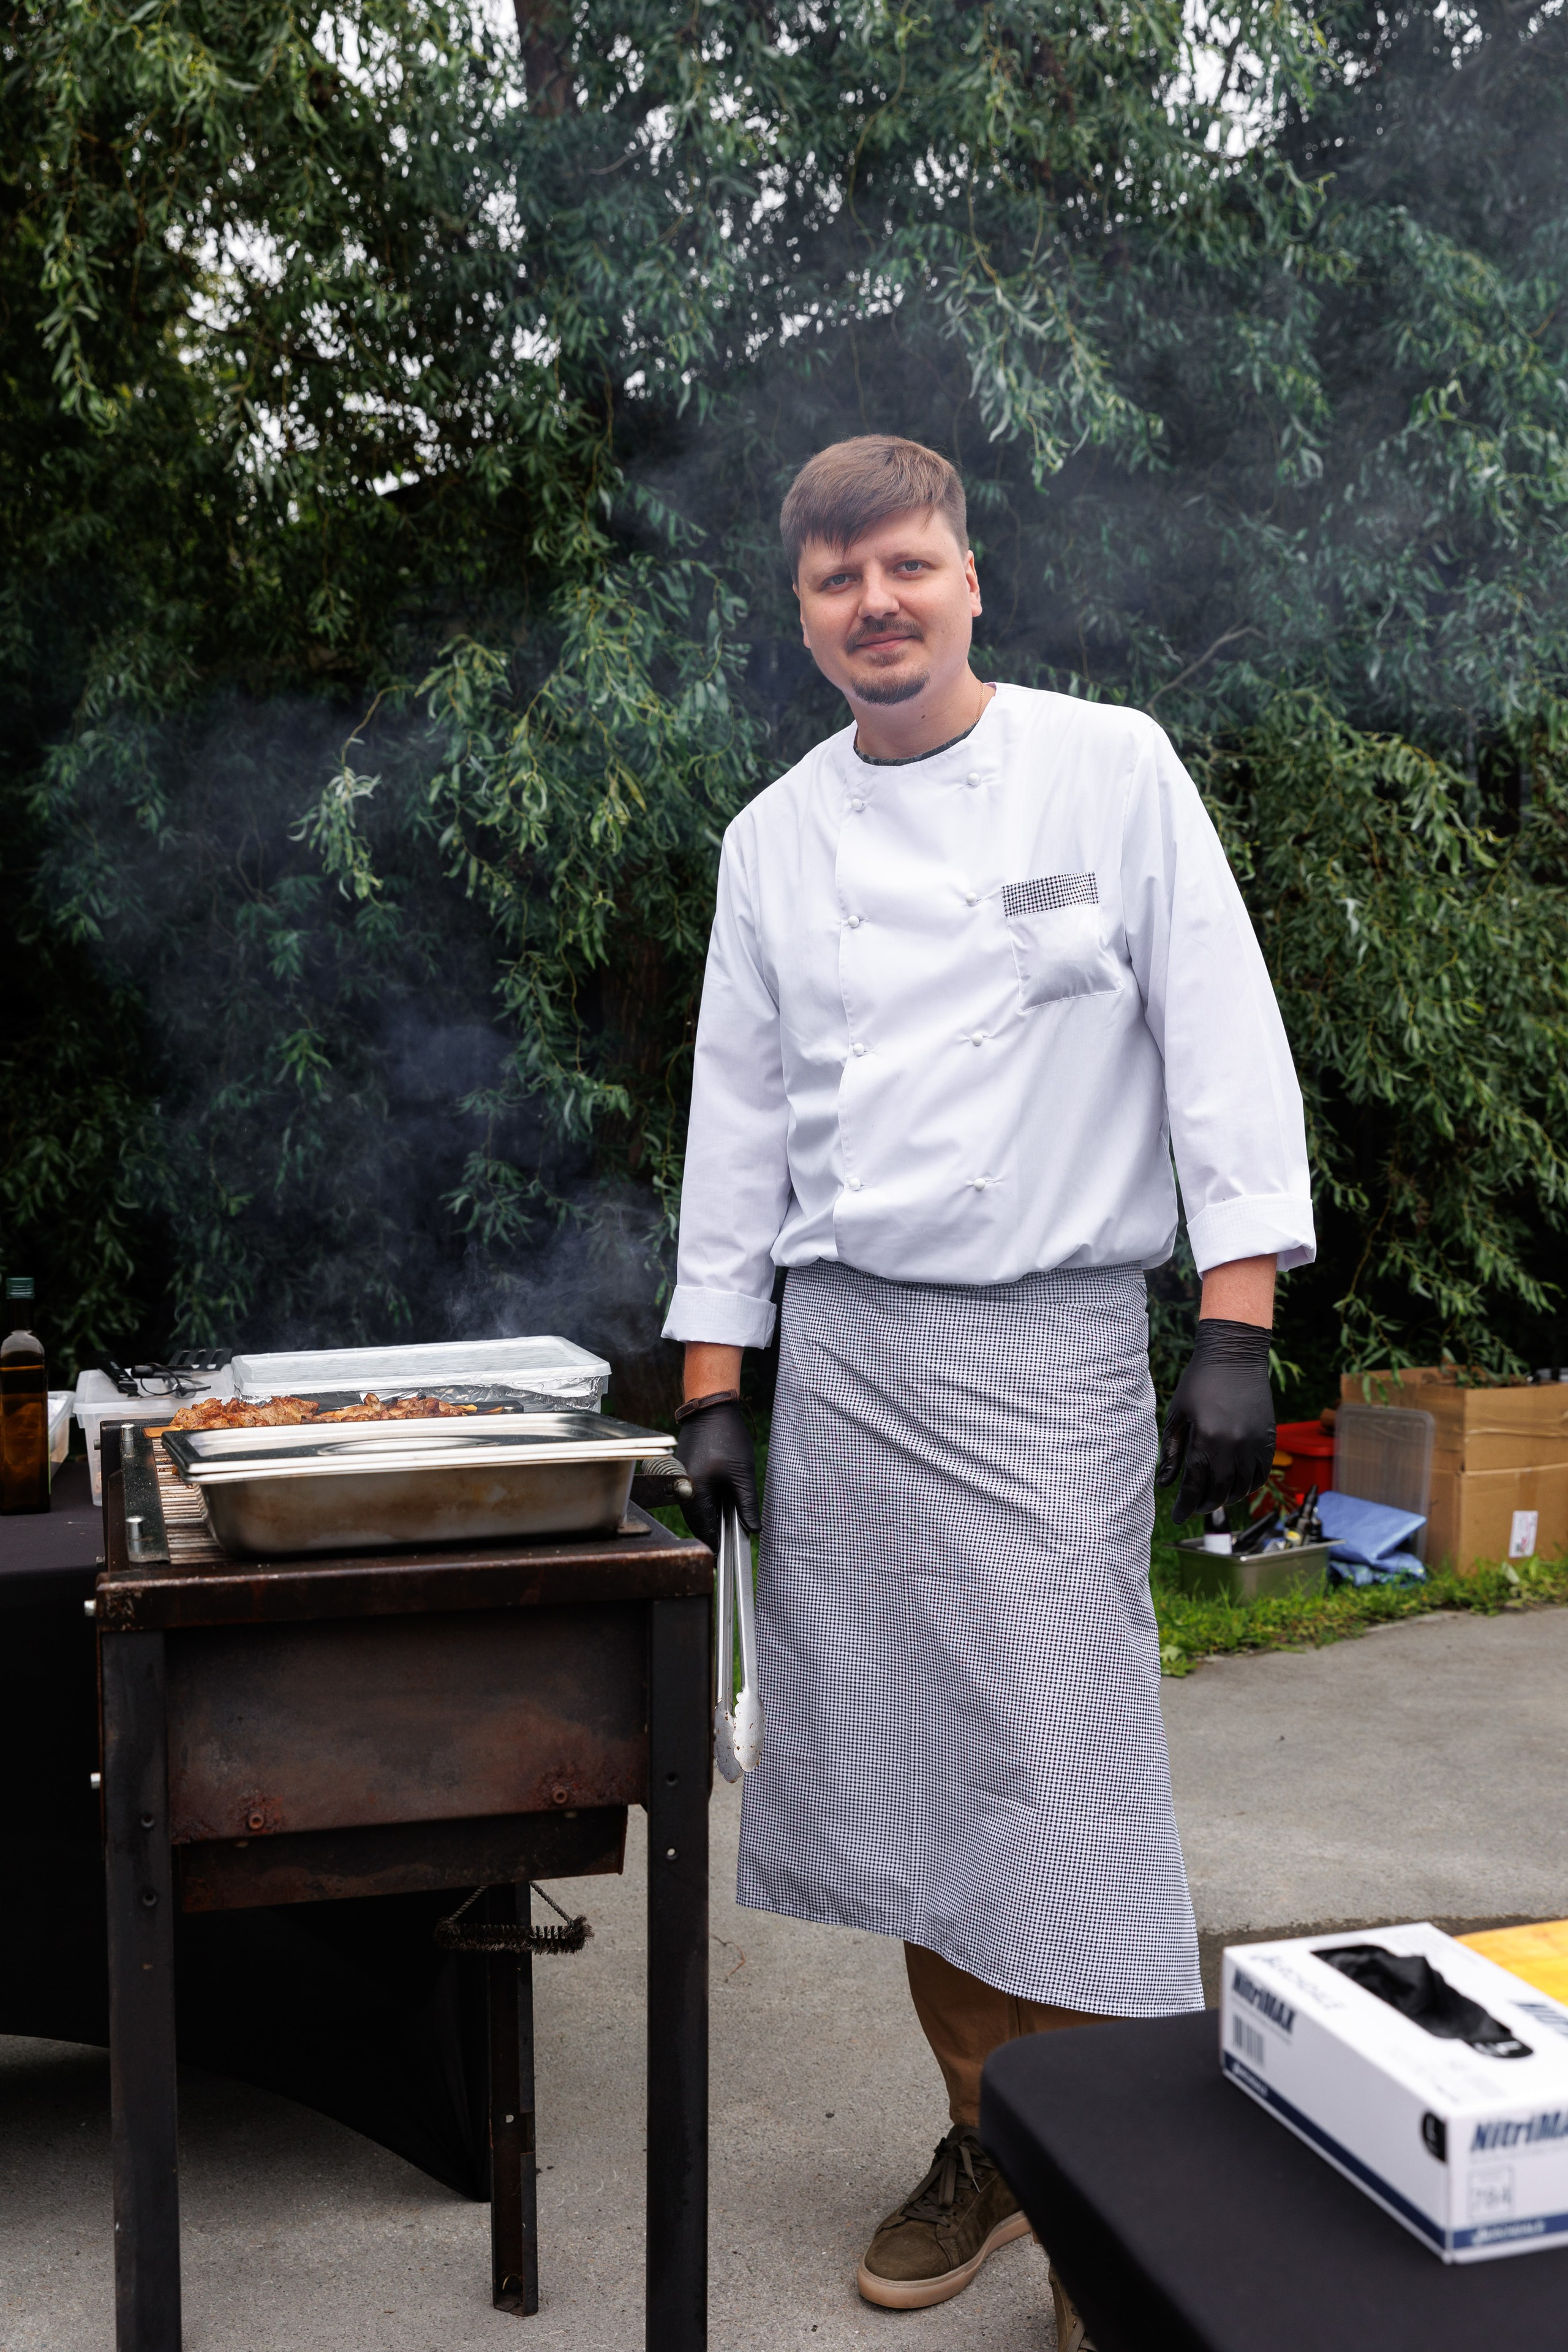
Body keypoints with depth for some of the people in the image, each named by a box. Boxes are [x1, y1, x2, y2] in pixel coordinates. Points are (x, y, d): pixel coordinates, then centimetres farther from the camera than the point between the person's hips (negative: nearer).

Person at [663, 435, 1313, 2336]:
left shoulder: (1113, 768, 0)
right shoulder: (775, 837, 10)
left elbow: (1221, 1046, -4)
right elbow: (739, 1117, 12)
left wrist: (1236, 1337, -11)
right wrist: (711, 1388, 8)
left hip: (1046, 1343, -4)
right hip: (840, 1351, 4)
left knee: (1067, 1783, -7)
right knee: (905, 1774, 9)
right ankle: (991, 2144, 27)